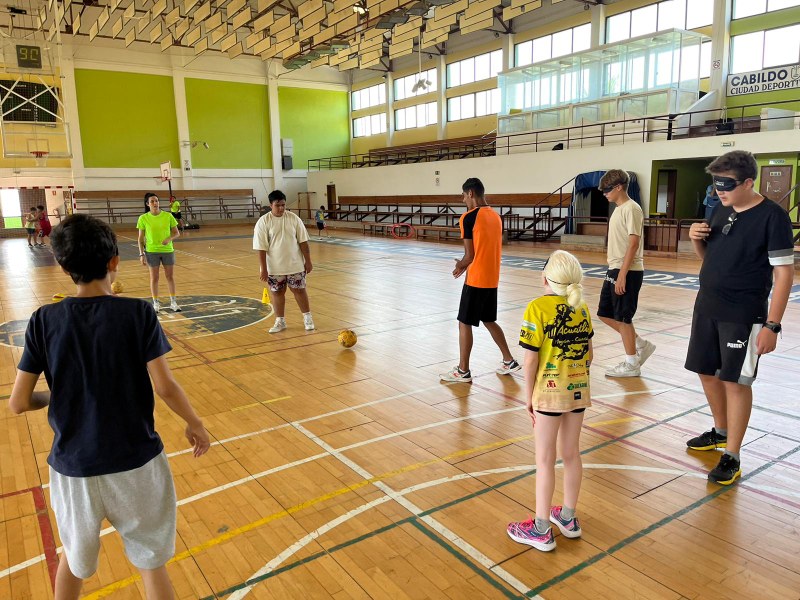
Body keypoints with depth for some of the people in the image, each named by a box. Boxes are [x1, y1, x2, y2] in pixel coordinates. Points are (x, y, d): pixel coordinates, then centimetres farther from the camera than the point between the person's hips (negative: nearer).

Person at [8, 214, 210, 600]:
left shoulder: (44, 321, -7)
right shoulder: (138, 313, -13)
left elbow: (18, 403, -5)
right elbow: (165, 386, -16)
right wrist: (195, 424, 1)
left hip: (72, 467, 2)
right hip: (135, 464, -2)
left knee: (74, 558, 28)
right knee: (152, 562, 16)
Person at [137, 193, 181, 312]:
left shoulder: (168, 216, -3)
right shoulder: (143, 218, -4)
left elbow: (177, 233, 3)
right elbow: (141, 238, 0)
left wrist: (170, 238, -17)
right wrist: (141, 254, -5)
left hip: (168, 250, 1)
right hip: (152, 251, -1)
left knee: (170, 277, 6)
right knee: (154, 278, 7)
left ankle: (173, 302, 16)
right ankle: (156, 303, 19)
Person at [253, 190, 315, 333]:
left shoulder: (293, 218, -4)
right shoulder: (263, 222, -9)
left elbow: (303, 242, -1)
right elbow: (261, 248, -9)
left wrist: (308, 261, -2)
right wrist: (263, 269, -12)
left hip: (295, 264, 1)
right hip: (275, 267, -1)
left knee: (299, 290, 6)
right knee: (277, 292, 8)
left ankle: (307, 317, 22)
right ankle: (280, 322, 22)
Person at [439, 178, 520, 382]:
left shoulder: (469, 217, -14)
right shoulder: (496, 216, 10)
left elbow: (470, 255, -15)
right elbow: (497, 249, 14)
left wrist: (460, 265, 6)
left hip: (475, 280, -8)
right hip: (492, 279, 8)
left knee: (465, 323, 4)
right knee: (489, 320, 21)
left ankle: (463, 371, 12)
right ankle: (509, 361, 25)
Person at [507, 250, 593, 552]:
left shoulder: (538, 308, -15)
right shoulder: (582, 308, 4)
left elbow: (530, 360, -15)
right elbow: (588, 354, 8)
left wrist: (529, 396, -4)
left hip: (550, 391, -6)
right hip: (579, 389, 6)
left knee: (545, 460, 5)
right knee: (571, 454, 18)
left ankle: (541, 529, 16)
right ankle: (568, 518, 34)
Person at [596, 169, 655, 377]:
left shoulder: (631, 209, -14)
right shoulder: (618, 209, 14)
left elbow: (634, 244, -20)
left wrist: (622, 275, -22)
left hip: (627, 272, -9)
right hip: (614, 270, 9)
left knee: (622, 317, -1)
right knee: (605, 313, 13)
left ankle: (631, 364, 12)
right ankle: (641, 345, 25)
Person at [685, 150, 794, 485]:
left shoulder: (772, 216, -12)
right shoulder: (721, 211, 8)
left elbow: (784, 273, -13)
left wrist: (772, 325, -18)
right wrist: (697, 239, -5)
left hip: (743, 315, -7)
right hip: (706, 307, 7)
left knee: (735, 380, -2)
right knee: (706, 371, 15)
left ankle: (732, 457, 10)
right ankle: (721, 432, 37)